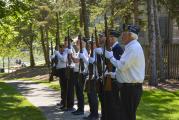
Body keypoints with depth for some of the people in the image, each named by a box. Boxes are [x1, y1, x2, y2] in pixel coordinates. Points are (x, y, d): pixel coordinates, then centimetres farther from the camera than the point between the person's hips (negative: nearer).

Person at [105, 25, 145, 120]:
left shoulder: (134, 48, -18)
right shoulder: (131, 47, 16)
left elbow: (122, 66, -22)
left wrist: (111, 56, -7)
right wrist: (115, 74, 13)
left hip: (131, 88, -10)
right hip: (129, 87, 10)